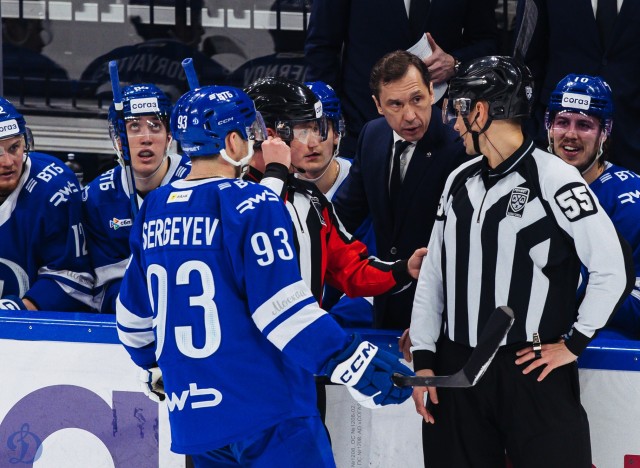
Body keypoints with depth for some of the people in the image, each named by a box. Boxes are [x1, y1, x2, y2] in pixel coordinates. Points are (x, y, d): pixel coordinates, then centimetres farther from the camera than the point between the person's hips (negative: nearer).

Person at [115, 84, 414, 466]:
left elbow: (134, 314, 20)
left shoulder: (153, 210, 11)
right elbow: (282, 308, -19)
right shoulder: (253, 205, -11)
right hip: (268, 417, -7)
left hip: (193, 418, 7)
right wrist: (356, 362, -17)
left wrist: (156, 369, 38)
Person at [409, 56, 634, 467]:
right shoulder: (461, 182, 12)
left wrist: (574, 343, -8)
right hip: (457, 370, 6)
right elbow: (434, 273, 15)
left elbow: (614, 267, -11)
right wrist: (424, 358, 8)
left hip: (533, 371, -6)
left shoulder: (552, 179, -9)